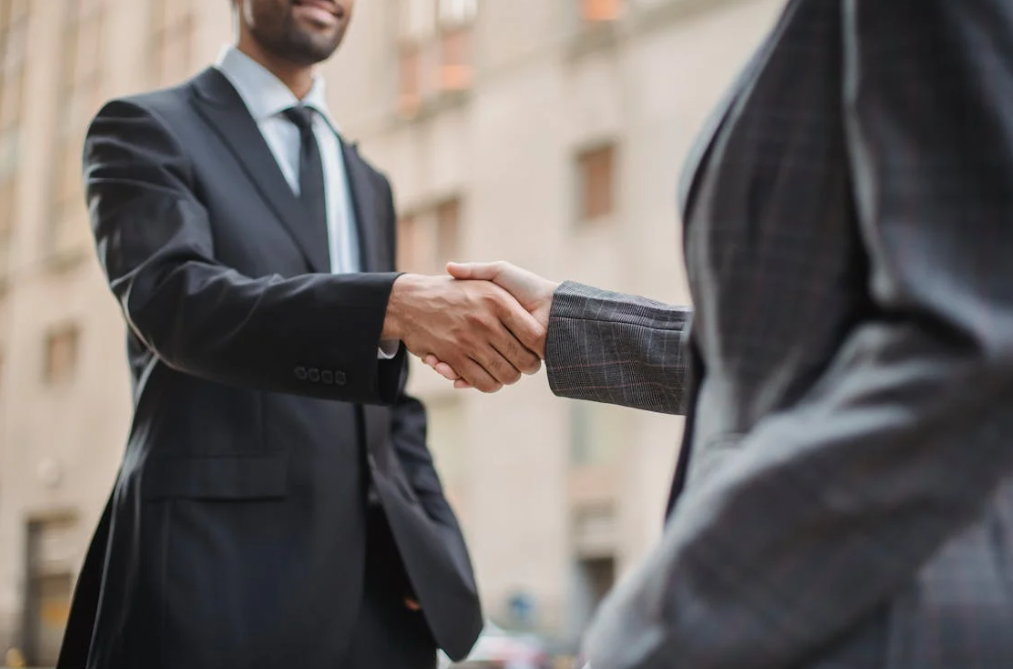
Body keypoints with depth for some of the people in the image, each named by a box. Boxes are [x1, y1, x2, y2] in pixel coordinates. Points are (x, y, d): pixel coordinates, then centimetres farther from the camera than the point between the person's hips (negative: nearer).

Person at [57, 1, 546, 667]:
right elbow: (170, 299, -18)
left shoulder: (369, 184, 20)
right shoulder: (146, 130, 1)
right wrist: (394, 303, -31)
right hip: (218, 571, -5)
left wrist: (441, 547, 5)